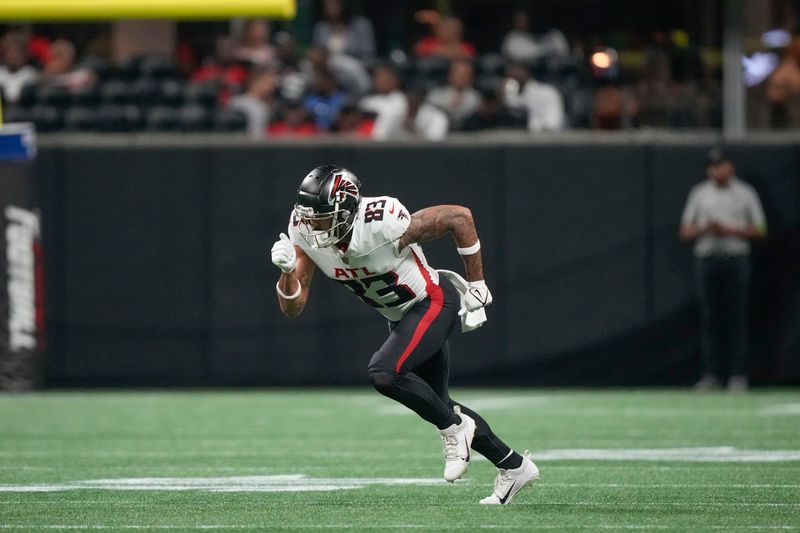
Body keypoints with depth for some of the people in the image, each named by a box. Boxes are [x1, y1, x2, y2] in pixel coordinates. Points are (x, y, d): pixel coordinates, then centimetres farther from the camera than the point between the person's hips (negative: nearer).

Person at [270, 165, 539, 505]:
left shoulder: (383, 224, -33)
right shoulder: (304, 234, -15)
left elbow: (459, 216, -21)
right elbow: (292, 308, -11)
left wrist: (476, 291, -14)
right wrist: (287, 269, -33)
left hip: (432, 304, -8)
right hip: (402, 318, 8)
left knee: (383, 373, -27)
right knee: (436, 404, 15)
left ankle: (454, 428, -4)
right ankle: (514, 467, 30)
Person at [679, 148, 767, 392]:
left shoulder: (745, 193, 7)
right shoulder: (699, 193, 12)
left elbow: (759, 230, 4)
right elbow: (685, 232, 11)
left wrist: (729, 230, -10)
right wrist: (705, 229, -10)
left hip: (736, 259, -2)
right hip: (706, 260, 2)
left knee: (737, 318, -4)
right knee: (710, 318, 0)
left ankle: (738, 374, -3)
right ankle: (710, 375, 1)